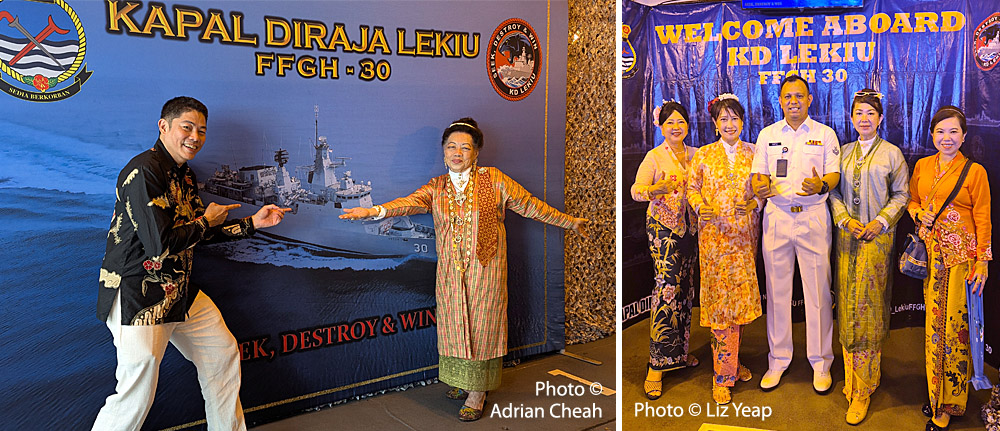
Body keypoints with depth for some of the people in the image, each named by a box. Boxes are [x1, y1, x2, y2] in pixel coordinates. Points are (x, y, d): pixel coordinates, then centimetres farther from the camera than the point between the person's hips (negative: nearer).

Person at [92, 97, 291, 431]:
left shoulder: (185, 176, 12)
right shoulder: (143, 171, -19)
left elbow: (199, 234, 18)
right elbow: (160, 243, -26)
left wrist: (252, 223, 11)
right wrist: (207, 220, -10)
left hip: (180, 292, 10)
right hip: (137, 296, -10)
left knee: (222, 352, 17)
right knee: (137, 397, -8)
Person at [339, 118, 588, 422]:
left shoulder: (493, 180, -2)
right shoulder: (436, 187, 6)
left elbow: (530, 206, 3)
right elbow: (411, 202, -11)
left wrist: (569, 222, 6)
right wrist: (376, 211, -30)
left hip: (485, 269, -3)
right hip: (451, 272, 3)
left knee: (481, 326, 1)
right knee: (456, 325, 10)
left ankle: (478, 392, 15)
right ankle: (463, 380, 31)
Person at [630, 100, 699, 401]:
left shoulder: (694, 155, 13)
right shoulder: (655, 157, -2)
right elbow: (636, 190, -9)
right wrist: (656, 190, -28)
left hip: (688, 227, 6)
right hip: (663, 226, -6)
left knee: (684, 287, 8)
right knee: (667, 287, -14)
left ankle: (678, 352, 21)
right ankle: (657, 364, -11)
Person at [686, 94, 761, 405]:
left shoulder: (753, 153, 8)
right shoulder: (704, 155, 5)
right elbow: (693, 187, 8)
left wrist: (754, 203, -11)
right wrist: (700, 207, -12)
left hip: (745, 235, 2)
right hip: (714, 234, -2)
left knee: (740, 295, 4)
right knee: (720, 296, -4)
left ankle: (732, 360, 22)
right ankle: (723, 375, 3)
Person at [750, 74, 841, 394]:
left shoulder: (825, 134, 7)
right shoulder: (767, 135, 11)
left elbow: (834, 174, 1)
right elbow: (758, 174, 8)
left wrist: (821, 184, -22)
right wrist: (760, 186, -16)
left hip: (813, 217, -2)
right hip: (776, 216, 2)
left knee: (818, 291, 1)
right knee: (777, 291, 6)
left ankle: (820, 362, 15)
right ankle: (778, 360, 18)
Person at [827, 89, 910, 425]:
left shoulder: (892, 153, 2)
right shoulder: (843, 152, 10)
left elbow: (901, 194, 2)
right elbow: (834, 191, 10)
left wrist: (880, 222, -11)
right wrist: (845, 220, -5)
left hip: (877, 235, -3)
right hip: (847, 234, 3)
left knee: (867, 307, -6)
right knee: (847, 306, 4)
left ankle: (863, 388, 2)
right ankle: (852, 374, 15)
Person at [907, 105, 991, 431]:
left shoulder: (975, 171, -3)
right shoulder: (922, 166, 9)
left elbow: (982, 218, -3)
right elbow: (912, 200, 21)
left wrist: (983, 262, -7)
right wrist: (919, 214, -2)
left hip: (961, 256, -4)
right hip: (931, 254, 4)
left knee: (955, 324, -2)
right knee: (934, 324, 8)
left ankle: (949, 404, 8)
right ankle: (936, 393, 20)